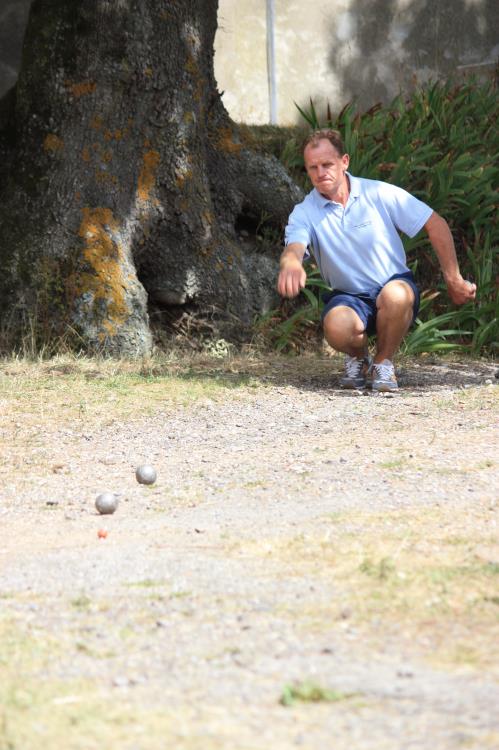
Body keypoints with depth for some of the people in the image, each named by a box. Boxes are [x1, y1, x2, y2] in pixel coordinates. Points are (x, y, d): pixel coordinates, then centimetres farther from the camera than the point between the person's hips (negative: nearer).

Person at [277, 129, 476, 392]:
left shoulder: (380, 194, -7)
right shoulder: (304, 213, -6)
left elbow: (436, 225, -1)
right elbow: (293, 248, -27)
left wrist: (454, 280, -1)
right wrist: (291, 264, -54)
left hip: (395, 284, 0)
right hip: (349, 298, 0)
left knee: (395, 295, -39)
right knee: (337, 327, -36)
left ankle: (383, 363, -9)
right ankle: (358, 358, 3)